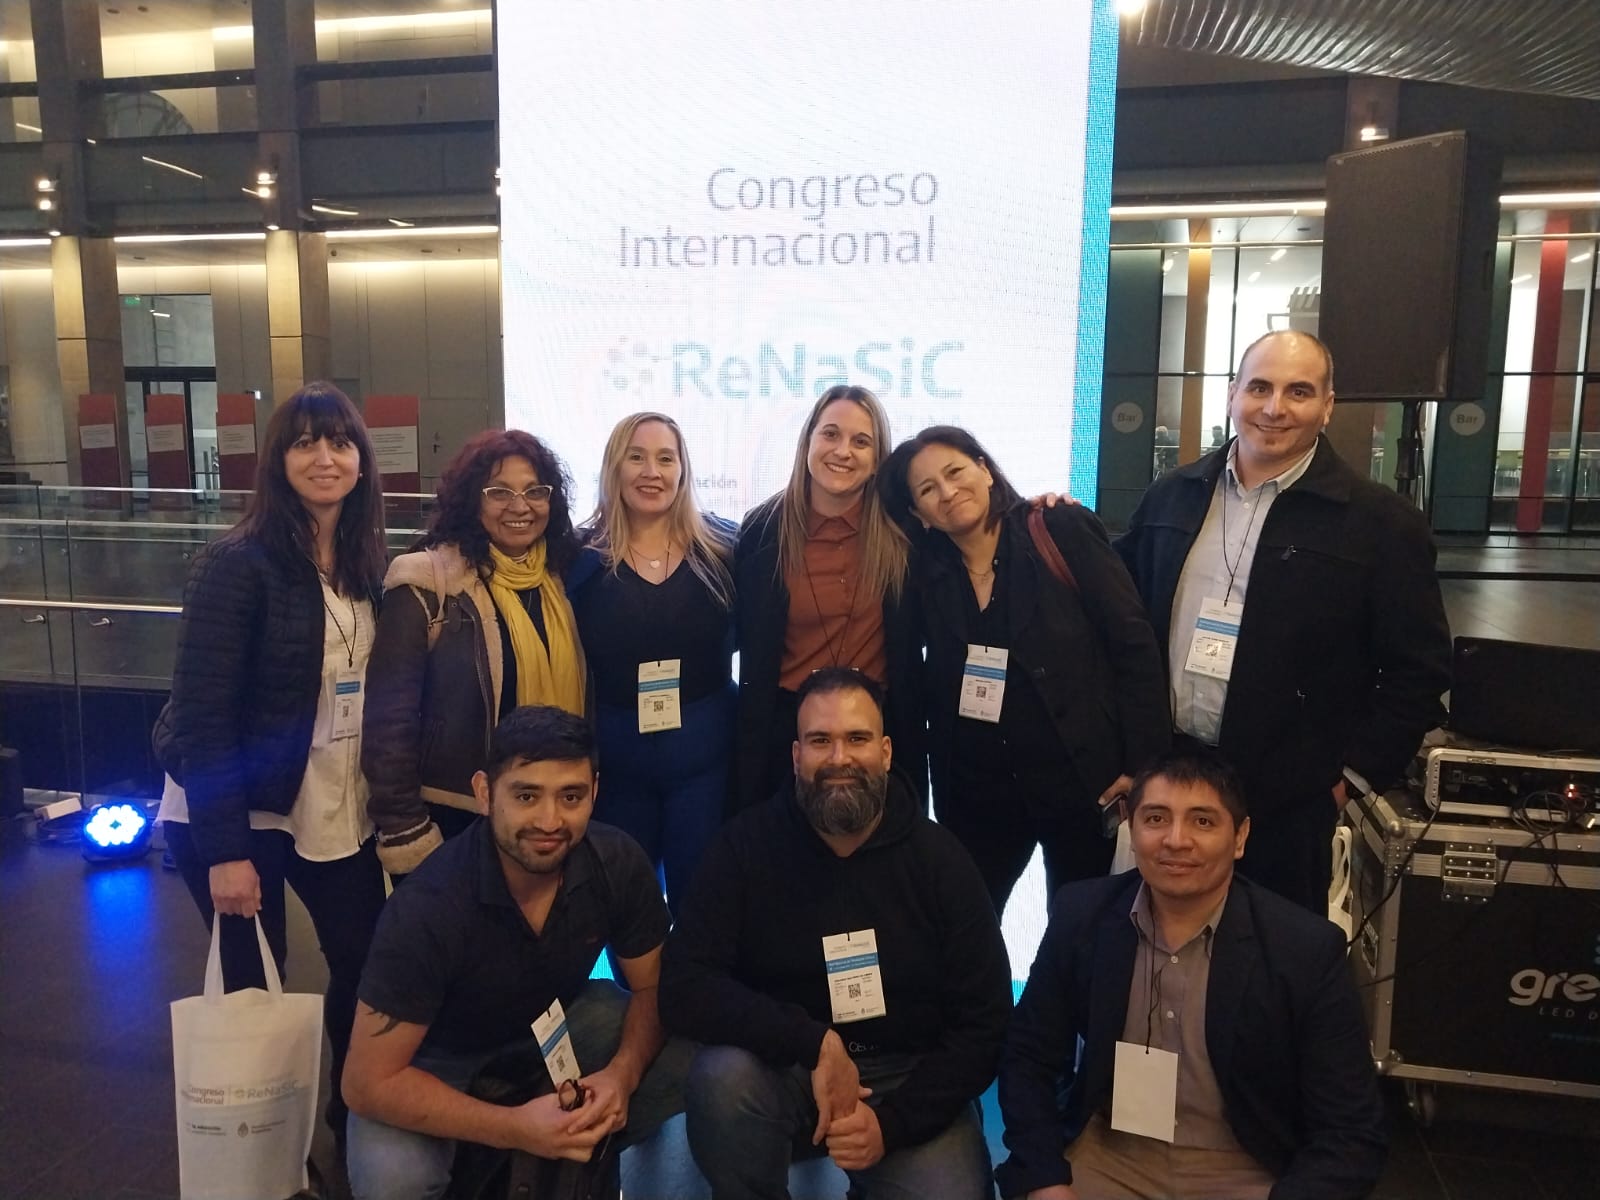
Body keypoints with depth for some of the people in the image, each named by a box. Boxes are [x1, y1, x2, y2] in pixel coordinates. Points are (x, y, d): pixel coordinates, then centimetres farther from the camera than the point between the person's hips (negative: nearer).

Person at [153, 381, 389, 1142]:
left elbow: (375, 689, 7)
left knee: (370, 962, 9)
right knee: (254, 986, 7)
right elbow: (201, 715, -18)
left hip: (337, 810, 6)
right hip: (236, 815, -5)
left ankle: (356, 1116, 33)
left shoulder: (365, 564, 2)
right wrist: (224, 849, -20)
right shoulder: (237, 564, -16)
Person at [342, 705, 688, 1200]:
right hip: (443, 1055, -3)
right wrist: (515, 1128, -36)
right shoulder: (426, 907, -33)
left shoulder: (619, 863, -22)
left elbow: (652, 988, -7)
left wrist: (622, 1074, -28)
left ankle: (576, 1151, 7)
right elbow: (370, 1082, -27)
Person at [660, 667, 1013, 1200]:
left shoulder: (939, 859, -7)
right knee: (721, 1075, -30)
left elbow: (983, 1024, -5)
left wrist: (892, 1122, -16)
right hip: (784, 1069, 0)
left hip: (910, 1080, 1)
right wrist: (816, 1044, -26)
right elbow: (684, 987, -17)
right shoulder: (746, 844, -10)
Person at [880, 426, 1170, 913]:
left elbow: (1134, 644, -9)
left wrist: (1144, 764, -11)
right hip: (973, 790, 3)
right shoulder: (924, 570, 0)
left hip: (1083, 778, -2)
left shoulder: (1063, 531, -9)